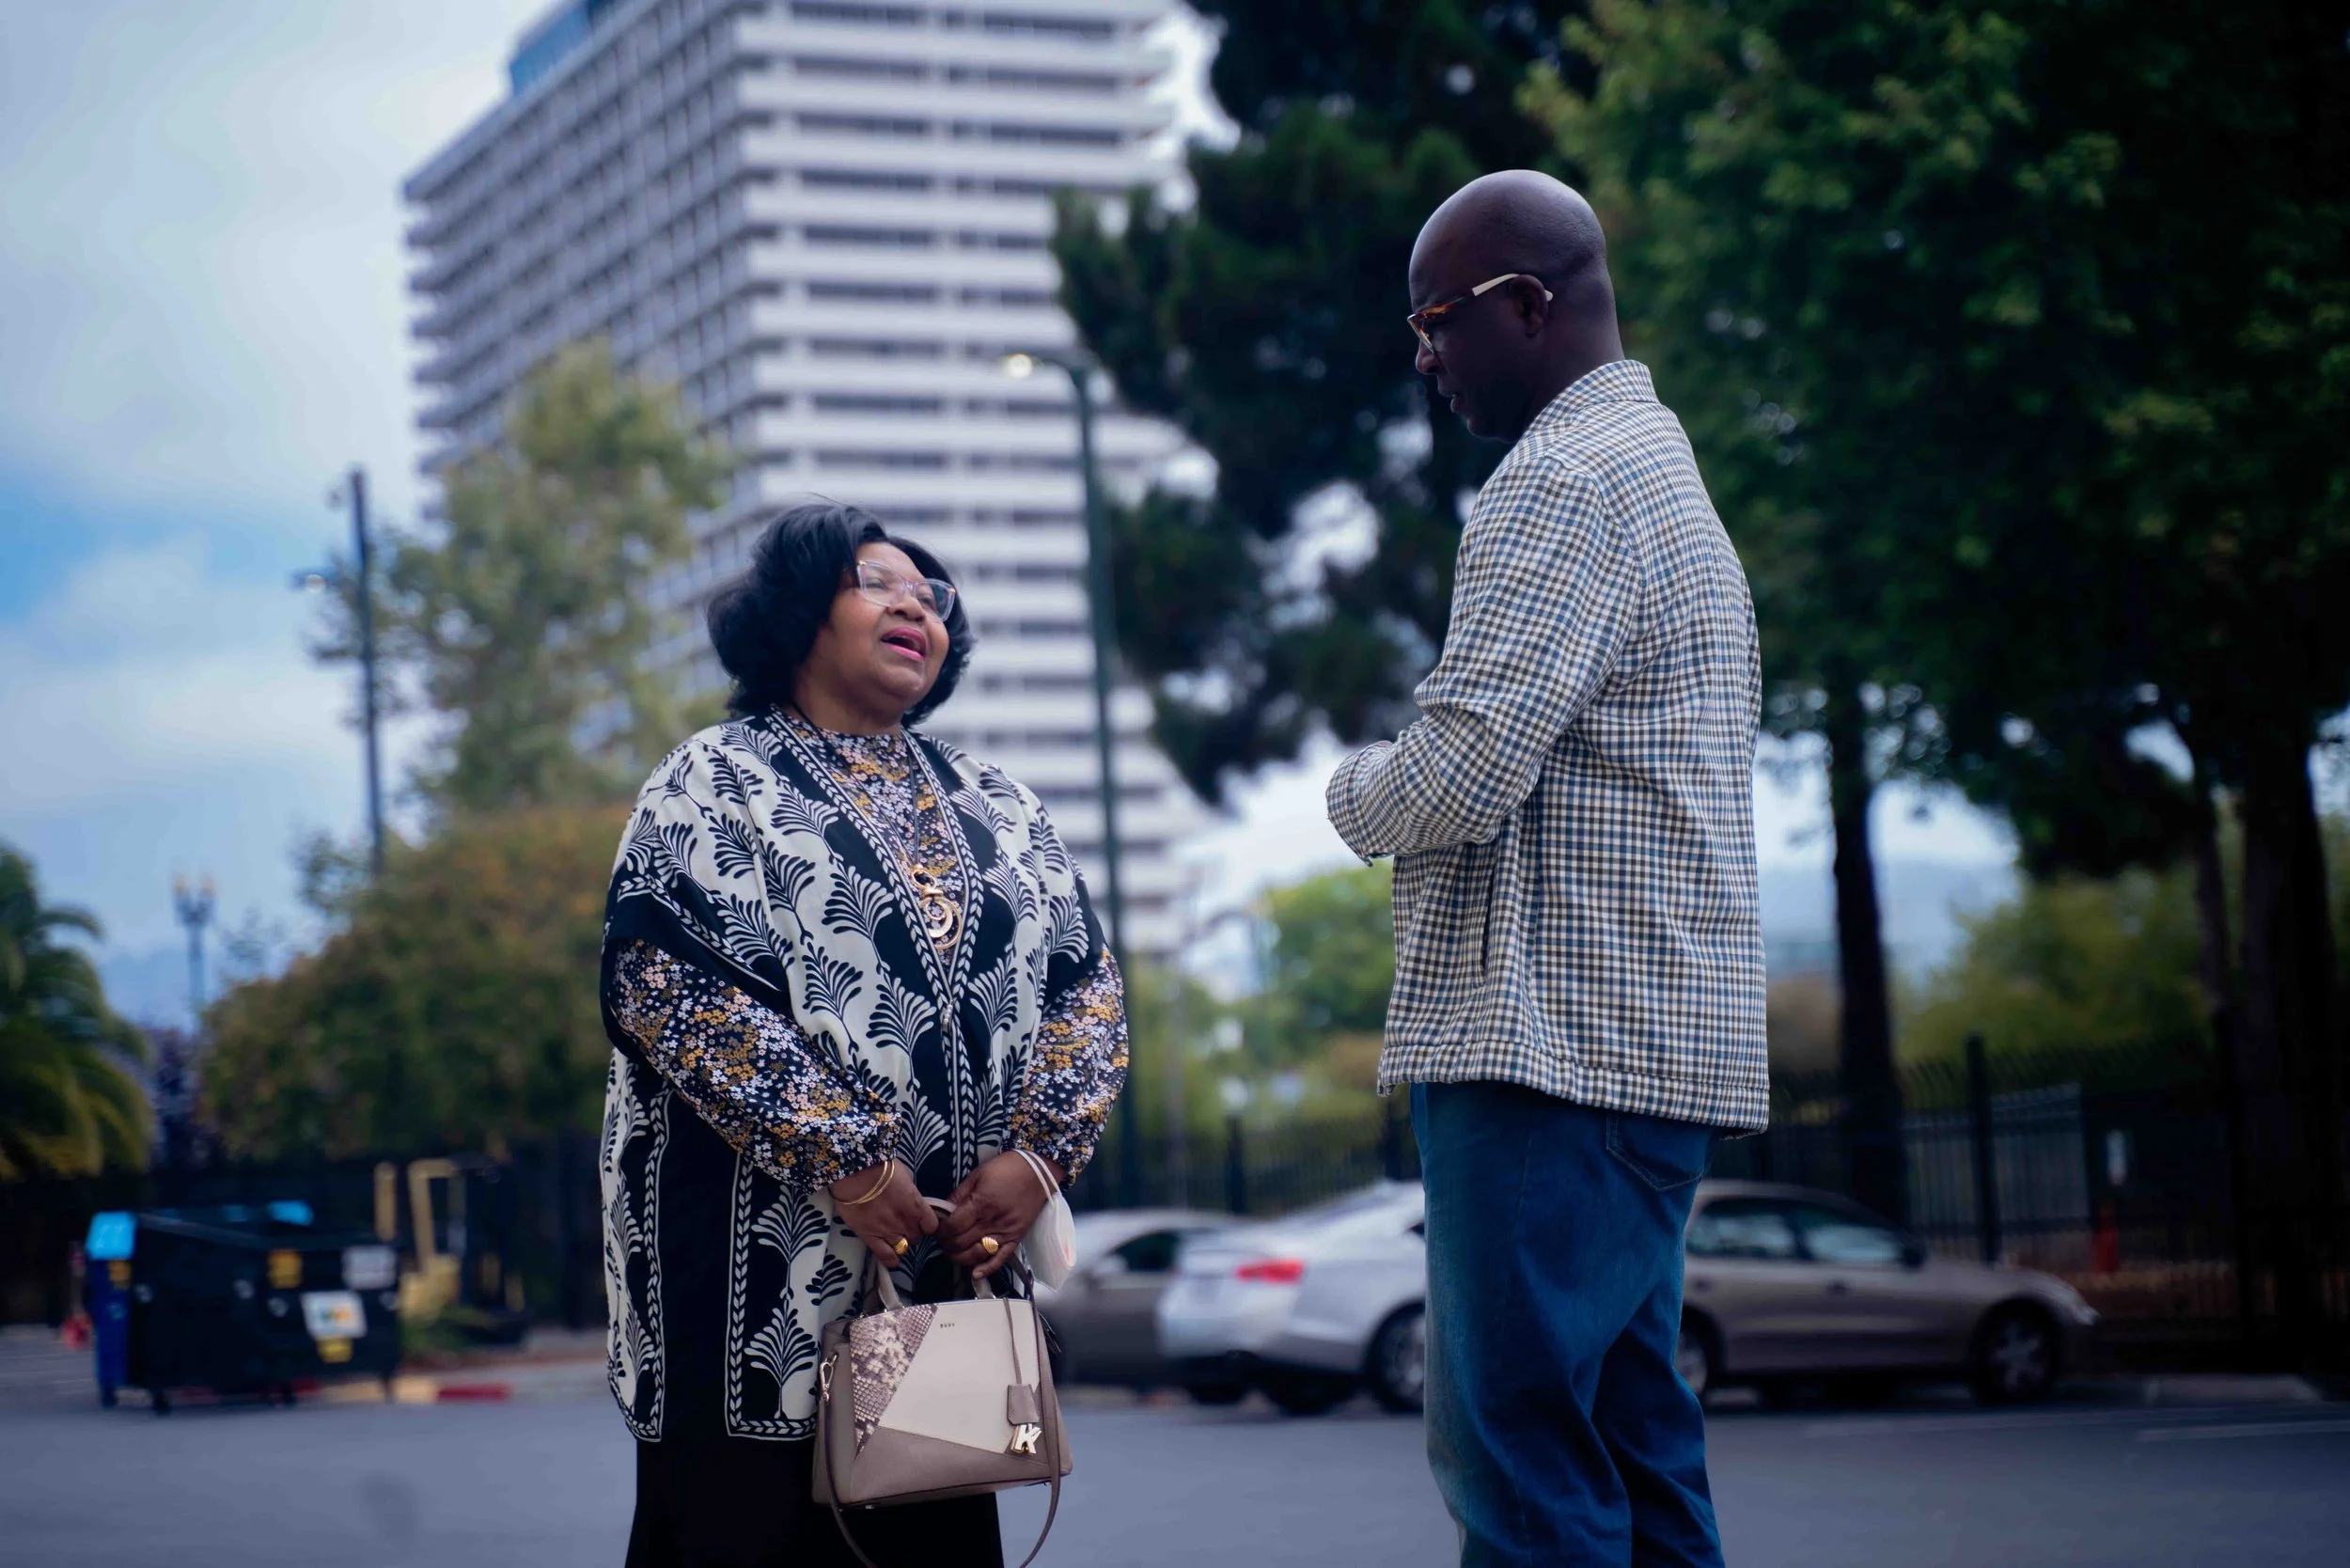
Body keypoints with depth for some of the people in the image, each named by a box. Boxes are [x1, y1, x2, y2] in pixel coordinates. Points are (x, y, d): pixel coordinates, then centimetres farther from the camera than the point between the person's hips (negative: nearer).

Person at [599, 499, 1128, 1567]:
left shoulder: (995, 809, 20)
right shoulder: (718, 784, 3)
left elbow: (1088, 990, 14)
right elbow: (662, 983, -10)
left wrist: (1035, 1155, -5)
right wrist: (843, 1159, -17)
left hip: (954, 1266, 5)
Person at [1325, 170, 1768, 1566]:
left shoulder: (1565, 483, -11)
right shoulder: (1665, 470, 23)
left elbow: (1458, 777, -20)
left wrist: (1355, 790, 1)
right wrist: (1409, 788, 12)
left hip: (1553, 1042, -10)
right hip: (1658, 1041, 10)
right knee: (1632, 1442, 12)